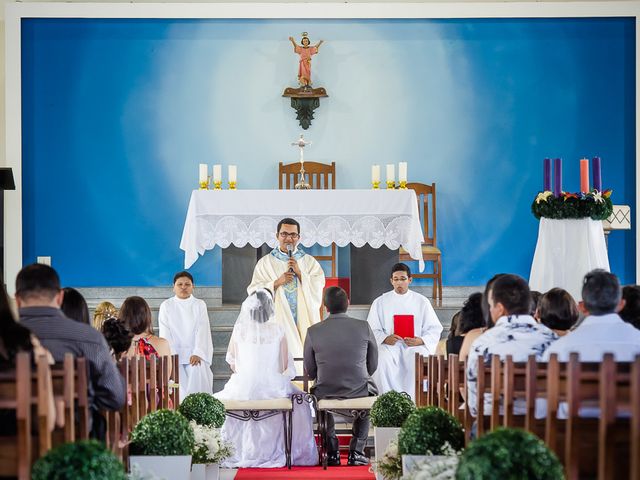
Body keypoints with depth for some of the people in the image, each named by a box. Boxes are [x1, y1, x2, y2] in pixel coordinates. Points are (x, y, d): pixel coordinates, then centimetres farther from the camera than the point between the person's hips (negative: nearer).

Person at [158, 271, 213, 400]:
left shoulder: (200, 305, 10)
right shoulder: (166, 306, 9)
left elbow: (202, 330, -1)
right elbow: (165, 333, 1)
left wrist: (197, 353, -15)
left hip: (195, 353, 0)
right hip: (174, 353, 0)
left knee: (198, 371, -28)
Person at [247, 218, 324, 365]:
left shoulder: (309, 262, 12)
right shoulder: (265, 263, 9)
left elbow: (318, 287, 1)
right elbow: (254, 291, 2)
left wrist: (299, 273, -9)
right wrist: (277, 283, -10)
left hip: (303, 323, 1)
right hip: (278, 322, -1)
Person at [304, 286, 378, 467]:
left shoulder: (313, 331, -8)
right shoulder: (364, 327, -7)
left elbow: (310, 371, 2)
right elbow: (373, 365, 3)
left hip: (326, 392, 0)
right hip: (359, 391, 0)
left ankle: (332, 453, 34)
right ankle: (356, 452, 29)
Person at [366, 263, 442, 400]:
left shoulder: (422, 301, 13)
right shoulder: (380, 302, 13)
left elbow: (435, 329, 9)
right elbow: (372, 330, 5)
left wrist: (420, 341, -12)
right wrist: (385, 339, -16)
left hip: (415, 346, 0)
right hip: (389, 346, 0)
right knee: (383, 360, -36)